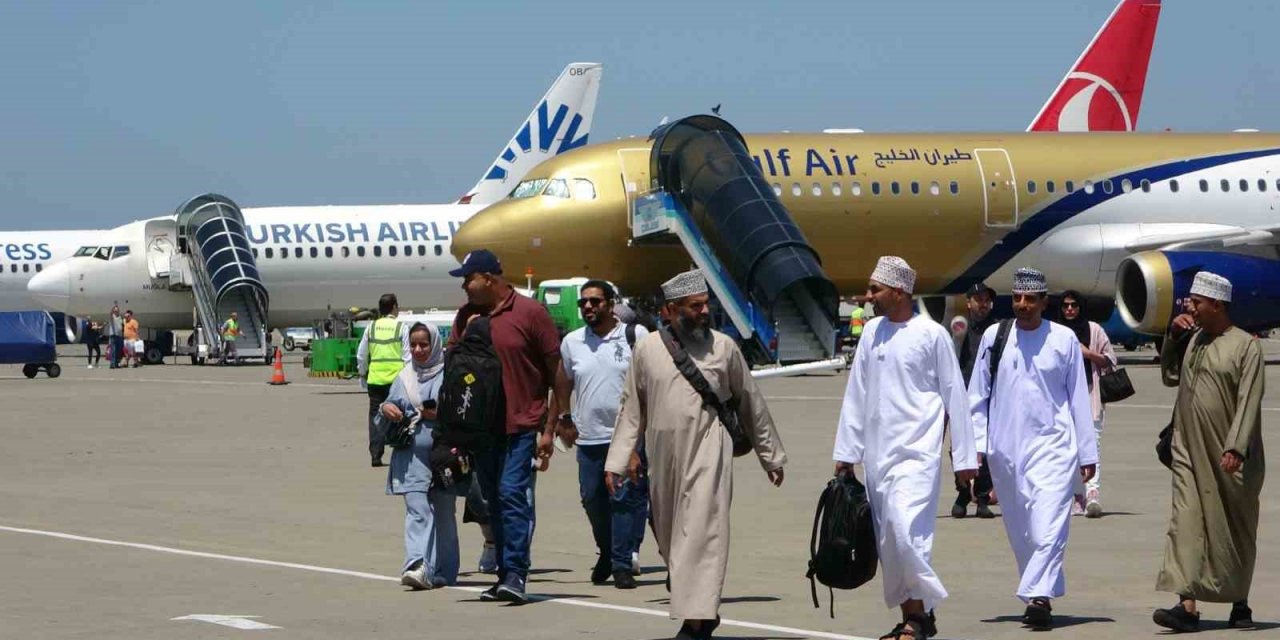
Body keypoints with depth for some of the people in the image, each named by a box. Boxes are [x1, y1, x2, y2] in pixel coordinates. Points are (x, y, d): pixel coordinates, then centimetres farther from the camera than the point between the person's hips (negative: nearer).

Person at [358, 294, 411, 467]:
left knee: (375, 416, 5)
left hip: (375, 378, 2)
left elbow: (361, 355, 8)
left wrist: (362, 373, 21)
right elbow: (407, 356, -3)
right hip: (396, 377, -2)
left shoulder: (371, 327, 6)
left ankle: (375, 455, 0)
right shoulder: (401, 328, -1)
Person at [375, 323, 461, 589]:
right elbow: (385, 424, 19)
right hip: (412, 455, 2)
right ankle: (417, 565, -25)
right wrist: (384, 409, -2)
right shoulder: (404, 378, 15)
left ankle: (443, 570, 13)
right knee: (417, 510, -11)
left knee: (443, 513, 5)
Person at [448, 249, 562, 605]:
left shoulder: (530, 313, -5)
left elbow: (556, 373, -3)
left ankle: (515, 574, -18)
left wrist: (548, 429, -6)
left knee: (513, 493, -15)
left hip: (521, 425, -6)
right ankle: (504, 576, 13)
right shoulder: (466, 316, 11)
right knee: (494, 500, 8)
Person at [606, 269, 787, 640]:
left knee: (701, 535, -12)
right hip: (663, 459, 3)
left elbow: (751, 404, 11)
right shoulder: (647, 349, 6)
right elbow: (631, 409, 10)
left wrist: (771, 455, 15)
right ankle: (705, 610, 25)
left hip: (708, 455, -3)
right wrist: (617, 460, 6)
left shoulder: (723, 347, 4)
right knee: (670, 539, 9)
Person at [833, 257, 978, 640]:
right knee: (888, 542, 6)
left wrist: (964, 457, -1)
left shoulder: (932, 335, -4)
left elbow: (954, 396, -1)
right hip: (877, 451, 6)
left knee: (907, 529, -20)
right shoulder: (872, 332, 10)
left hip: (917, 450, -6)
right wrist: (846, 451, 13)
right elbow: (856, 394, 15)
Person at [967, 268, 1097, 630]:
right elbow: (978, 395, 9)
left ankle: (1038, 597, -20)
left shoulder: (1064, 340, 2)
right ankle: (1041, 595, 20)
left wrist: (1088, 453, 5)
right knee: (1019, 531, 9)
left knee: (1048, 528, -16)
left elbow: (1079, 398, 5)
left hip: (1052, 447, -3)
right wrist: (976, 446, 3)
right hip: (1005, 450, 3)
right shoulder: (994, 337, 5)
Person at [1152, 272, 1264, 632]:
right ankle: (1187, 605, -16)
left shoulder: (1246, 346, -7)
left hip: (1230, 458, -5)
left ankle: (1240, 603, 22)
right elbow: (1169, 377, 26)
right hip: (1189, 452, 5)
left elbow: (1249, 402, -14)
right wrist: (1172, 338, 12)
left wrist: (1235, 448, -23)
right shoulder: (1192, 339, 12)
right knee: (1187, 522, -9)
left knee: (1235, 530, 8)